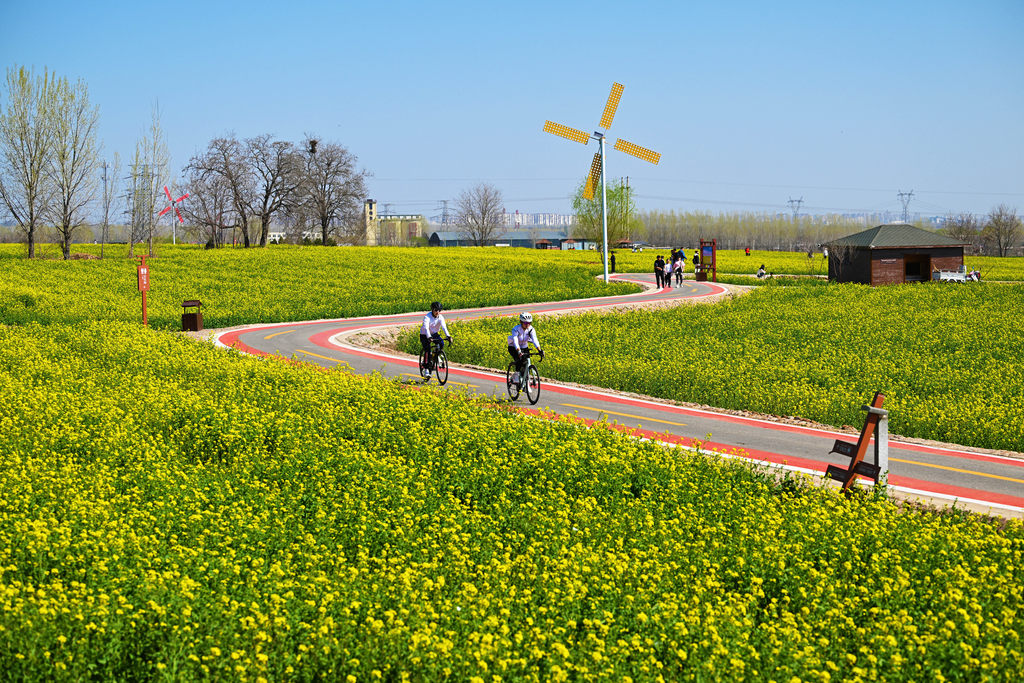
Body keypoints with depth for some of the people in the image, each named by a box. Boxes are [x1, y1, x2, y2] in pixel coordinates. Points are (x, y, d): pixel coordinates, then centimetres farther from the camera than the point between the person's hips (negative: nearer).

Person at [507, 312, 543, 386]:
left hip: (524, 347, 4)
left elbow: (535, 340, -31)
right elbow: (515, 341, -42)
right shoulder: (516, 329, -29)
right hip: (513, 348, -4)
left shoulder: (531, 329, -19)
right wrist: (519, 352, -57)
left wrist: (540, 350, -47)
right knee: (519, 360, -30)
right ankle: (516, 375, -13)